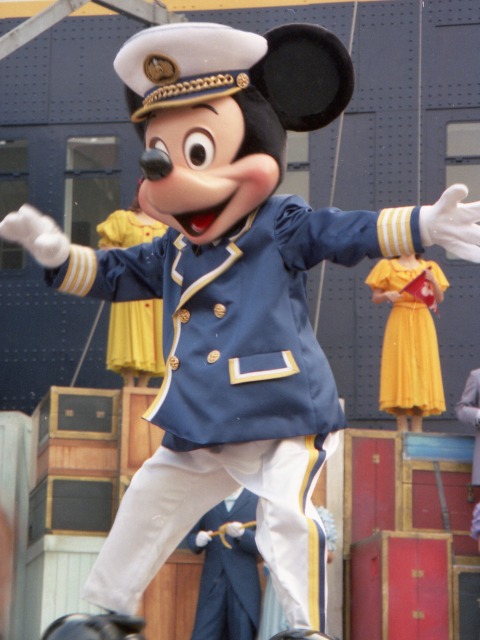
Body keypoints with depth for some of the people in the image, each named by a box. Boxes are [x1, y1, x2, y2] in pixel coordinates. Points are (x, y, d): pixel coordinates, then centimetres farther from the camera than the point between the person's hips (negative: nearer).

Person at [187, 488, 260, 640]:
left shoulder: (257, 501, 3)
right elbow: (192, 535, 14)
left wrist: (242, 534, -20)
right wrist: (197, 540, -9)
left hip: (243, 586, -2)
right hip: (213, 582, 2)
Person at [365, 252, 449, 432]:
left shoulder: (428, 267, 14)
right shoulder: (388, 267, 9)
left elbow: (440, 298, 8)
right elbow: (375, 298, 7)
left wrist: (433, 281, -9)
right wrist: (386, 295, -14)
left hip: (422, 323, 2)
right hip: (400, 321, -2)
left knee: (422, 369, -2)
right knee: (400, 368, -8)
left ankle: (417, 426, -1)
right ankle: (402, 427, -9)